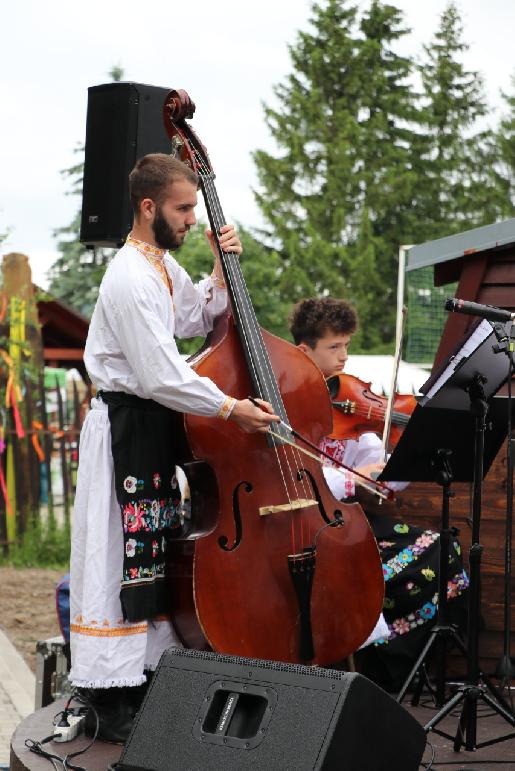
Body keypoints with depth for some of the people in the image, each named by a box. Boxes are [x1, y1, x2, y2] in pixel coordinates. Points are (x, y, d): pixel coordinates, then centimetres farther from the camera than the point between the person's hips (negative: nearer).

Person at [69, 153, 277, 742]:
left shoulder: (163, 266, 10)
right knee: (125, 560, -6)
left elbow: (196, 322, 21)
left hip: (154, 426, 10)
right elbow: (162, 377, -24)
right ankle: (109, 704, 2)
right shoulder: (131, 279, -20)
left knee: (158, 557, 14)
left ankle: (144, 682, 25)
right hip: (125, 429, -10)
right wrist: (229, 408, -18)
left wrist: (221, 272, 8)